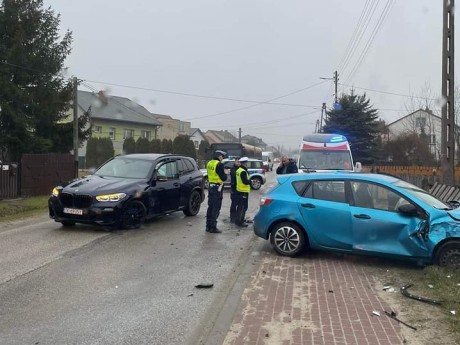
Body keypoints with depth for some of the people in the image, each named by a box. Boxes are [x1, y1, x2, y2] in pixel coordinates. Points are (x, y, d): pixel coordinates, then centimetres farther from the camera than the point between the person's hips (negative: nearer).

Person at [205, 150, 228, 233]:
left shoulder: (209, 163, 9)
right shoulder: (219, 164, -16)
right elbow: (223, 178, -19)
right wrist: (225, 173, 2)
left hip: (211, 186, 8)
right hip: (218, 188, -8)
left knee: (210, 207, 14)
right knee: (216, 208, -3)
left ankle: (208, 226, 20)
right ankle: (213, 227, -1)